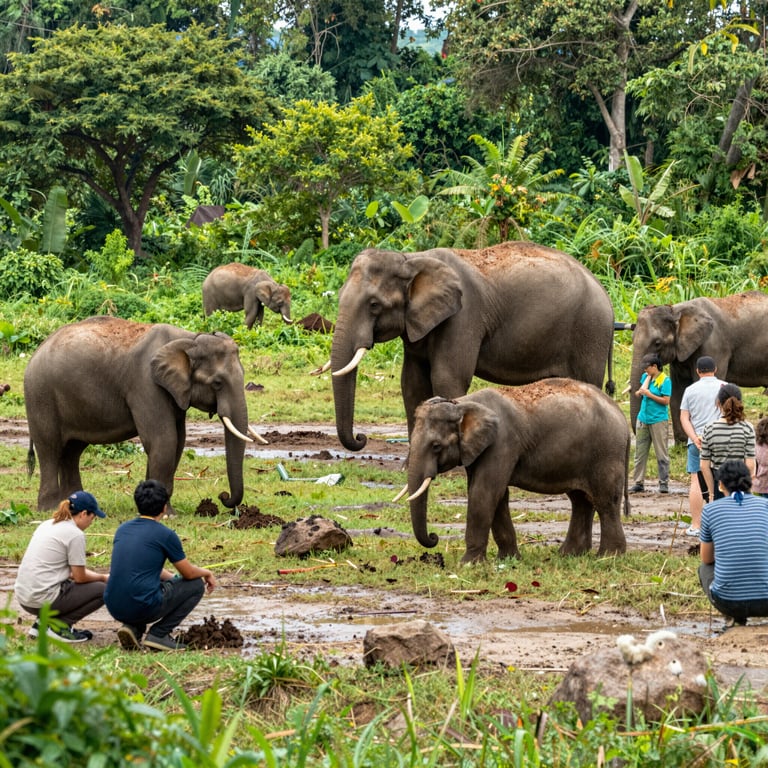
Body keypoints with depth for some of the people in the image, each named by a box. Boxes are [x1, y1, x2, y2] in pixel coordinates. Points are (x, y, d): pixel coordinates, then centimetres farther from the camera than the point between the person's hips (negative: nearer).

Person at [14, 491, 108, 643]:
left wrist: (97, 575, 24)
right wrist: (103, 578, 13)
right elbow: (80, 577, -5)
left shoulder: (47, 525, 15)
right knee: (102, 589, -1)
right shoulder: (75, 534, -11)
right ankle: (61, 626, -4)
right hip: (43, 599, -9)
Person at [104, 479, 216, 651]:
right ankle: (159, 634, 3)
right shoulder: (165, 535, -6)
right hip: (143, 608, -6)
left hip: (114, 609, 6)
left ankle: (133, 628, 12)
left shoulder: (123, 529, 13)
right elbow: (189, 573, 7)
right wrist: (206, 573, 29)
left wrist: (172, 576, 40)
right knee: (196, 585, 13)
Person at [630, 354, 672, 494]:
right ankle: (638, 483, 10)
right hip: (643, 419, 7)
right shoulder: (646, 377, 11)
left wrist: (649, 394, -13)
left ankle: (664, 483, 2)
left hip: (658, 420, -7)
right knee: (640, 453, 6)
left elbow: (666, 401, -13)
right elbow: (642, 390, 10)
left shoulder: (665, 380, -9)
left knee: (662, 454, -2)